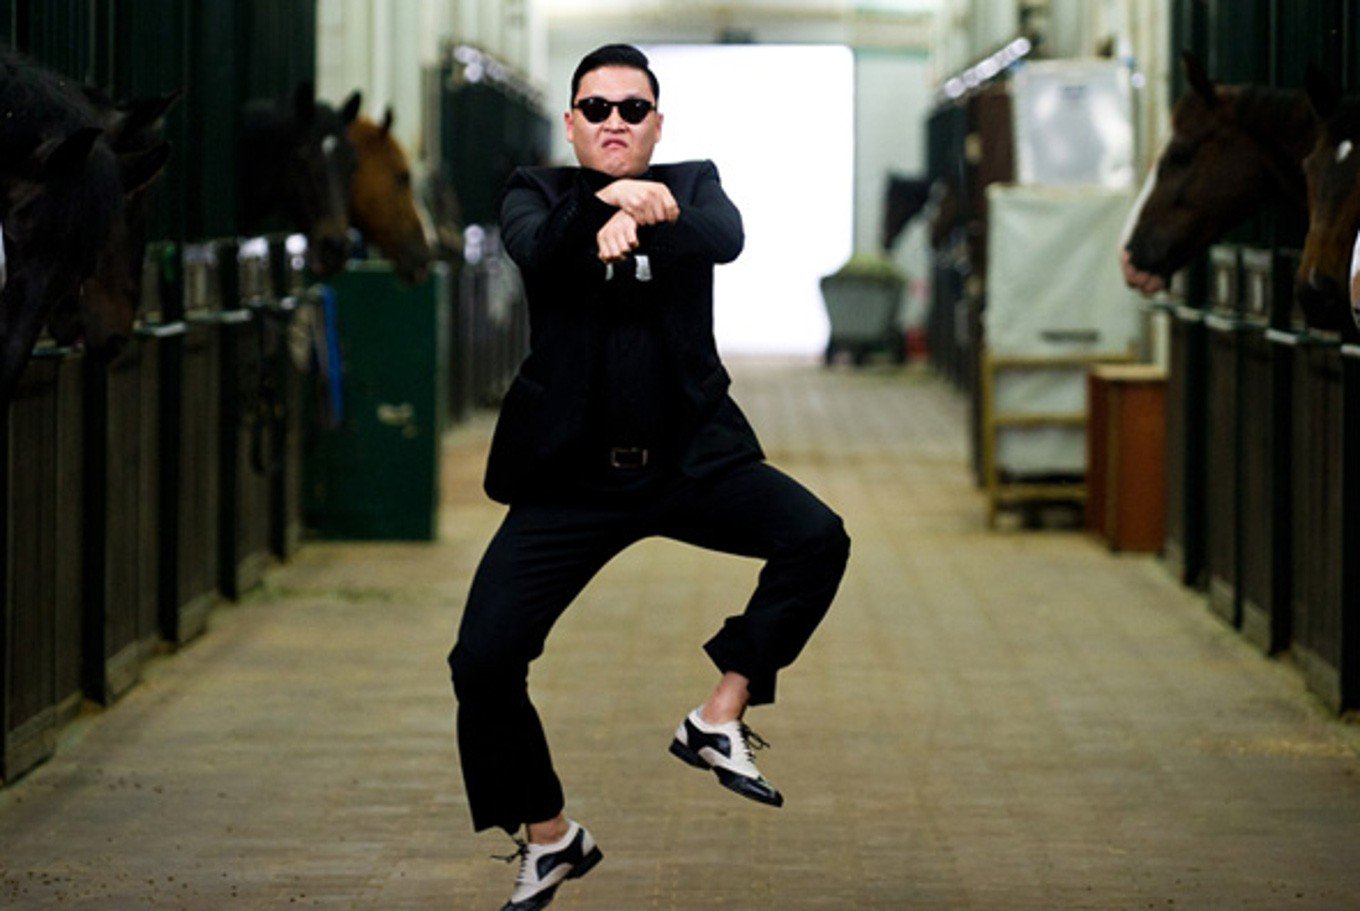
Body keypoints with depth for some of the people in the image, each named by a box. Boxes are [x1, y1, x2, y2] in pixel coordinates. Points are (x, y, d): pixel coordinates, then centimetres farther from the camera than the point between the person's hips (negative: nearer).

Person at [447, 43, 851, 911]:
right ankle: (549, 838, 12)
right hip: (572, 473, 0)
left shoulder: (693, 185, 7)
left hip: (692, 457, 1)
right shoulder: (539, 192, 6)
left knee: (818, 538, -24)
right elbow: (535, 252, -19)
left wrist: (638, 223, -38)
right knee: (482, 661, -10)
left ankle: (720, 718, -7)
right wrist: (605, 201, -40)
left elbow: (727, 237, -17)